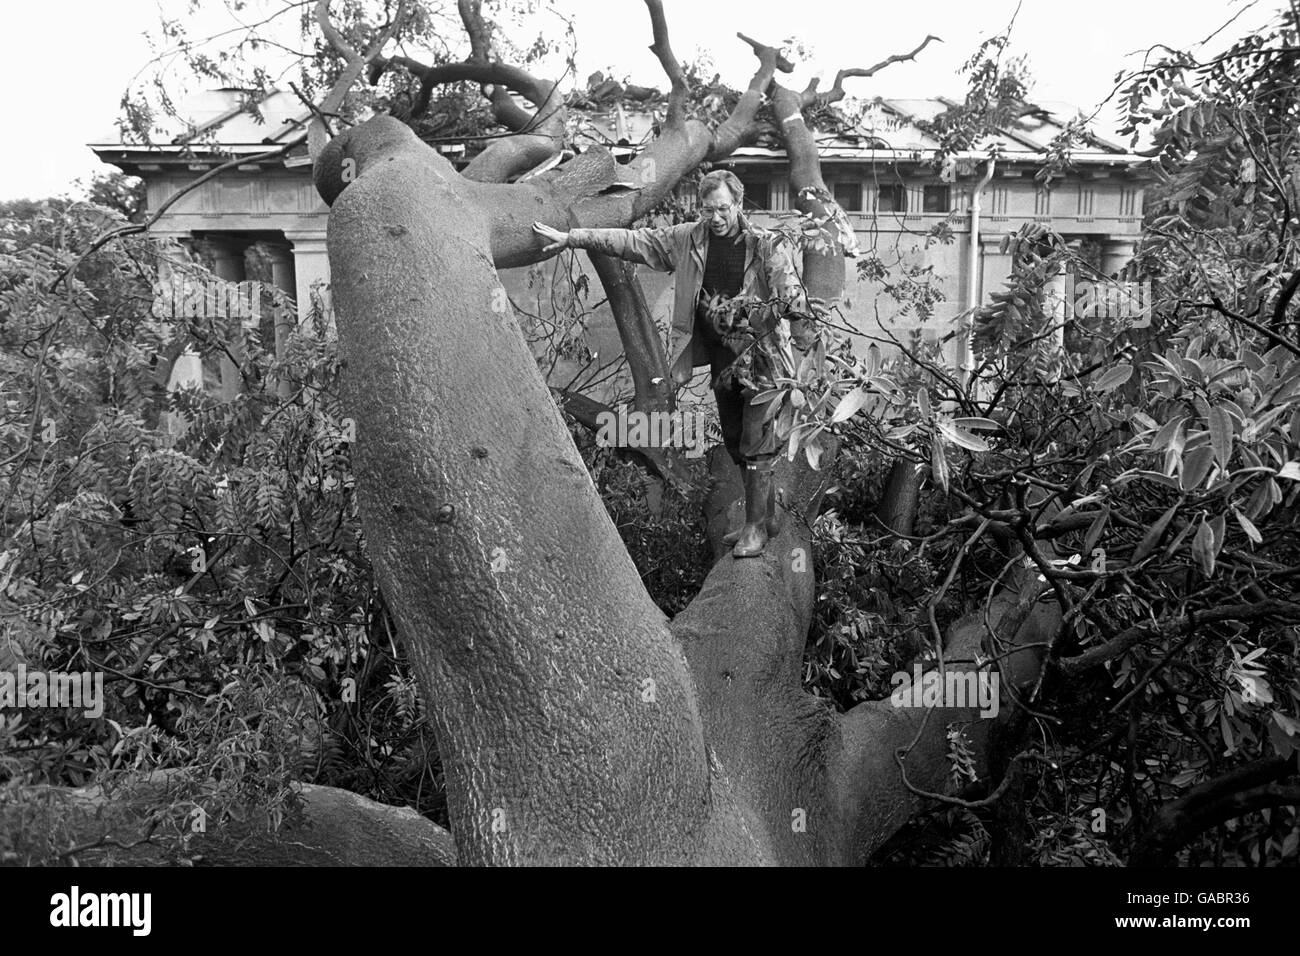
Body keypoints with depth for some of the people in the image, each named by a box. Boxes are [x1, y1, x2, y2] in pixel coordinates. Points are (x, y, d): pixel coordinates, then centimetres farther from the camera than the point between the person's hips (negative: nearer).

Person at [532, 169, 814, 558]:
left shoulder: (768, 246, -10)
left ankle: (756, 526, 10)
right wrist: (570, 238, 1)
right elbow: (631, 241, 3)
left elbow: (792, 296, -18)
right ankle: (769, 516, 30)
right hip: (722, 361, 6)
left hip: (762, 358, -6)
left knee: (755, 445, -4)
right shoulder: (688, 239, 3)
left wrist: (806, 333, -32)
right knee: (736, 444, 14)